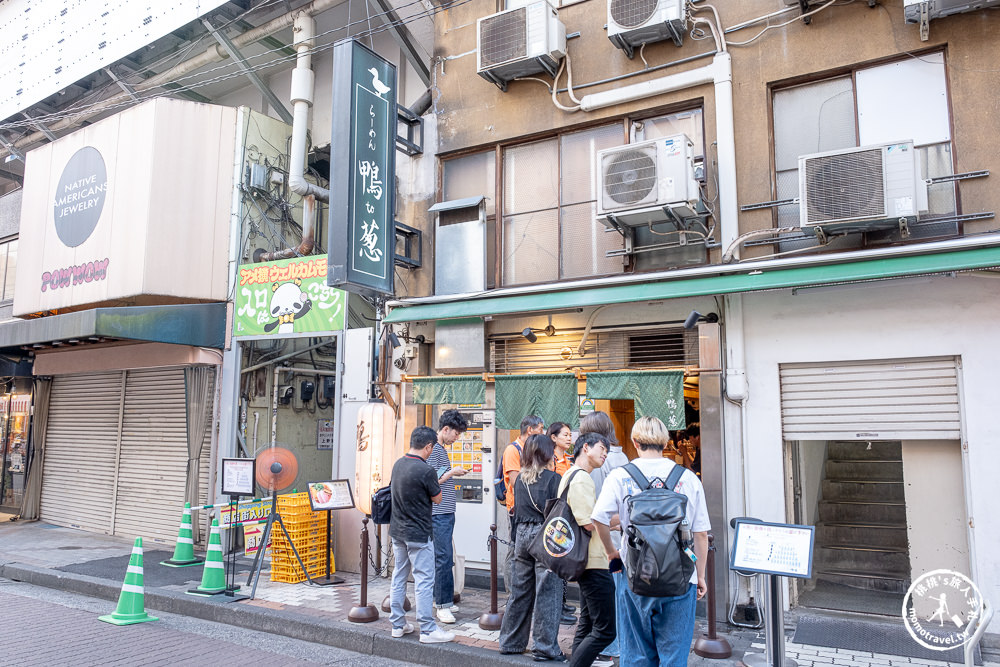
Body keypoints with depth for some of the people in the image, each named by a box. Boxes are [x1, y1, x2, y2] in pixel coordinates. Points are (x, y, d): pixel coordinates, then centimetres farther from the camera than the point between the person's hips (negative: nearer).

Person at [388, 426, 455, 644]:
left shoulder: (398, 465, 2)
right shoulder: (425, 471, -21)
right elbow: (437, 499, -8)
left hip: (397, 532, 8)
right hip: (418, 534, -8)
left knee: (399, 577, 15)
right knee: (424, 580, 0)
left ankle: (398, 624, 24)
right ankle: (428, 629, 5)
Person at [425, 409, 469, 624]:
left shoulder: (442, 449, 16)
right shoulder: (433, 450, -14)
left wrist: (454, 473, 12)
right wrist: (452, 472, -12)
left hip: (447, 512, 10)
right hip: (439, 513, -10)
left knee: (446, 558, 14)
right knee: (443, 559, -6)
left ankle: (444, 600, 22)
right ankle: (443, 605, 0)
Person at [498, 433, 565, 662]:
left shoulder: (520, 479, 7)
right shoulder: (553, 479, -10)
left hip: (522, 534, 6)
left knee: (519, 591, 14)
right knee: (547, 593, 2)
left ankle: (511, 642, 24)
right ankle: (545, 647, 7)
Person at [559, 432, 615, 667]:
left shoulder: (569, 475, 16)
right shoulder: (581, 478, -17)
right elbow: (589, 523, -23)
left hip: (583, 561, 11)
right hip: (594, 562, -11)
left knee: (587, 623, 21)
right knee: (605, 630, -7)